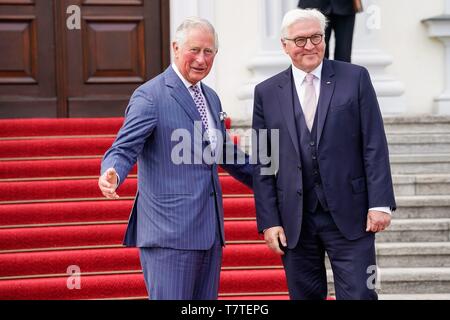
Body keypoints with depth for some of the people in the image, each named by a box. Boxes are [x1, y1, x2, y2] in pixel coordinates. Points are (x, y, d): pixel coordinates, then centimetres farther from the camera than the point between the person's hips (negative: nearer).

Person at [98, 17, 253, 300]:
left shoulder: (211, 97, 17)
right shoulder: (150, 96, -7)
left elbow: (226, 153, 27)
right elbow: (124, 149, -14)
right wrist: (112, 174, -35)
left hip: (210, 229, 8)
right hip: (169, 231, -8)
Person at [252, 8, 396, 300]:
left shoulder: (355, 78, 2)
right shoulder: (267, 92, 6)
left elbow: (375, 147, -1)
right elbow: (262, 164, 6)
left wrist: (380, 203, -8)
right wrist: (269, 221, 0)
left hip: (349, 215, -2)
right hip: (294, 221, 2)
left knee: (360, 294, -4)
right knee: (305, 295, 9)